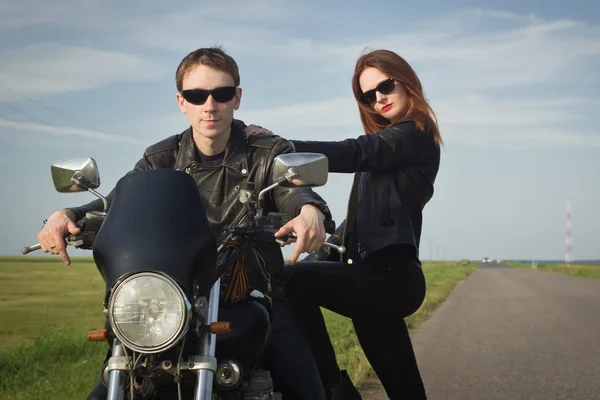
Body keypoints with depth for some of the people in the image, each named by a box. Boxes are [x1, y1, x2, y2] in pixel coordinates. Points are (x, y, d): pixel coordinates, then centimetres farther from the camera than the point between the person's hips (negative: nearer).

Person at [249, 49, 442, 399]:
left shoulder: (415, 134, -3)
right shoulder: (391, 139, 25)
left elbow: (354, 154, -20)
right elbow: (362, 214, 23)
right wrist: (324, 250, 13)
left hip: (391, 276, -9)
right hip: (382, 277, 9)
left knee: (294, 282, -27)